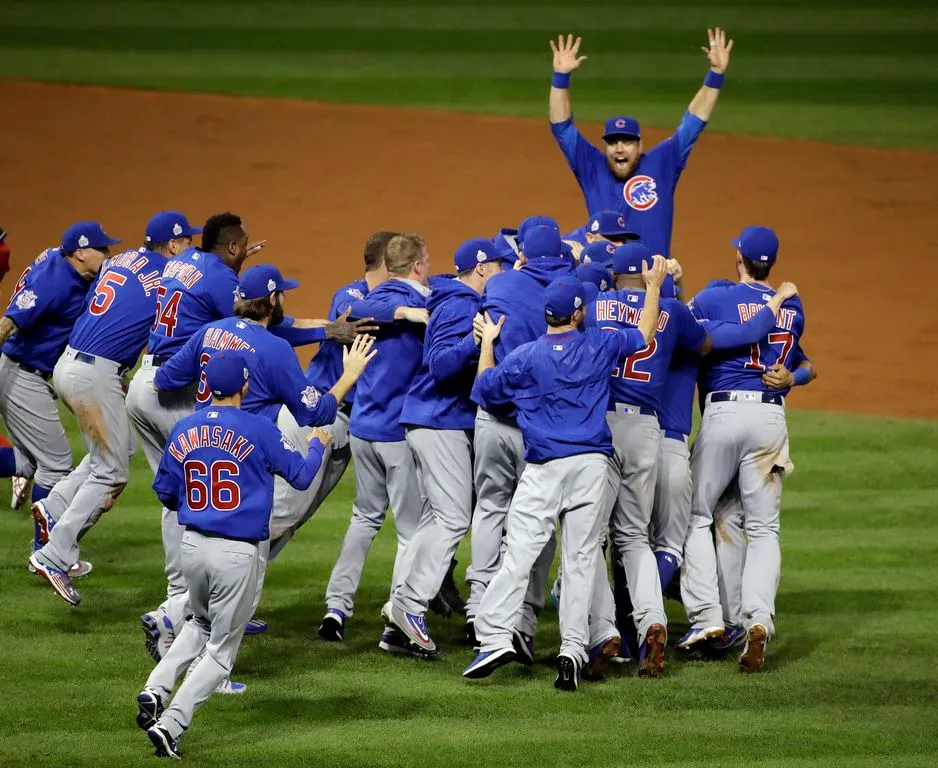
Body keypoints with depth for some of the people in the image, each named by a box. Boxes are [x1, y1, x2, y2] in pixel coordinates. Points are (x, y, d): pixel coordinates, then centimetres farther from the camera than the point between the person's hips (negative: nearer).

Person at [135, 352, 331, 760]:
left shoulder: (184, 431, 3)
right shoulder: (259, 430, -10)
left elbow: (165, 492, 11)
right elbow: (300, 475, 0)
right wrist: (317, 443, 20)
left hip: (192, 544, 5)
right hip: (237, 553, -5)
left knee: (201, 624, 30)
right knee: (221, 649, 7)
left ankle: (157, 688, 8)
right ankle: (170, 723, -7)